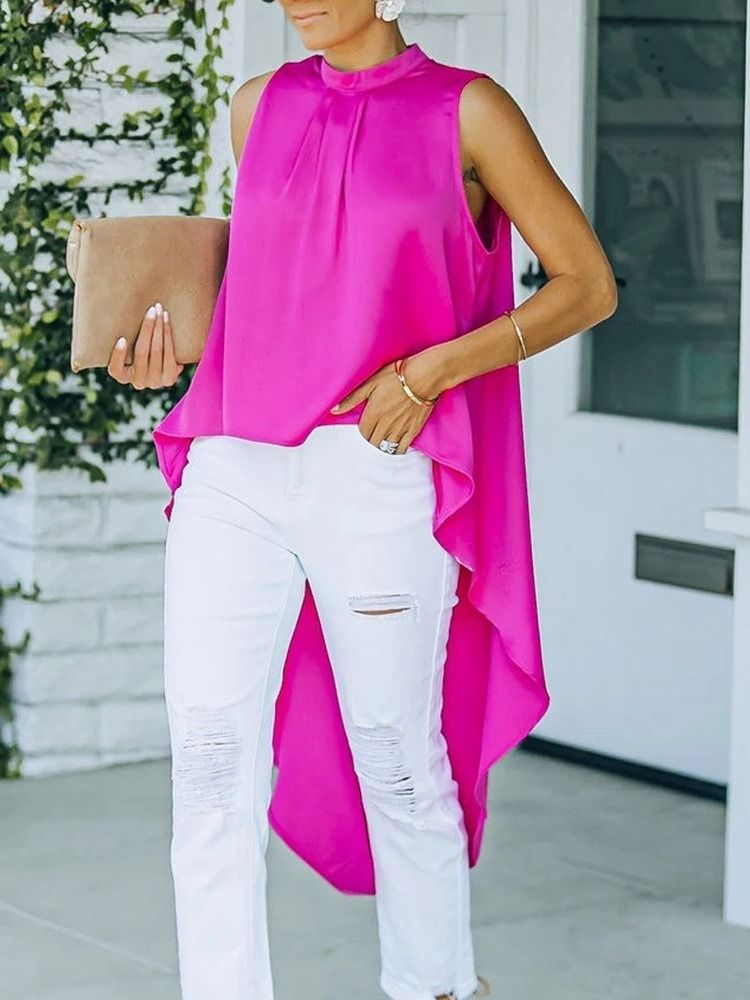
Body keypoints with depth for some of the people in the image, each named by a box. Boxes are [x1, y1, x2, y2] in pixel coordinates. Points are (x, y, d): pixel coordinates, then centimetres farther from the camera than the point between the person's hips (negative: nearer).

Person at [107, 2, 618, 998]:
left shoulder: (465, 111, 0)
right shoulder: (259, 106, 14)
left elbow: (588, 284, 0)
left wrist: (432, 370, -10)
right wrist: (173, 349, 7)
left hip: (376, 477, -3)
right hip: (233, 474, 4)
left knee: (396, 757, 6)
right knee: (210, 748, -4)